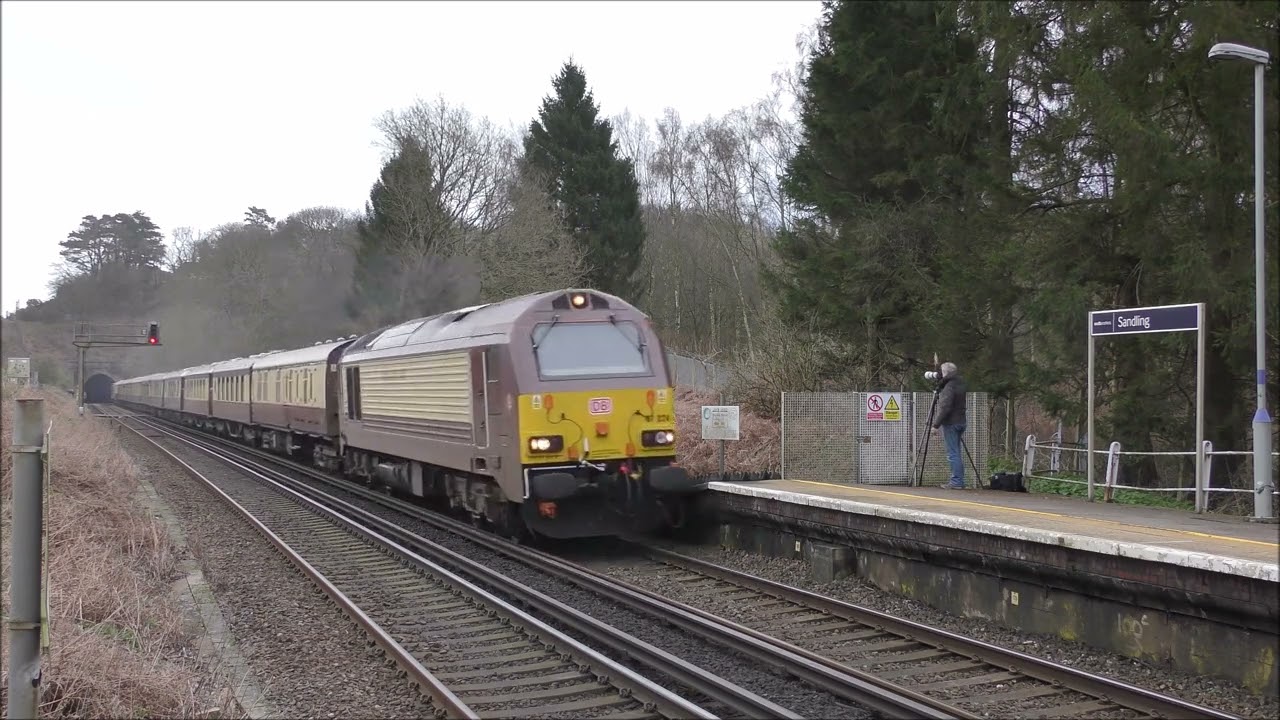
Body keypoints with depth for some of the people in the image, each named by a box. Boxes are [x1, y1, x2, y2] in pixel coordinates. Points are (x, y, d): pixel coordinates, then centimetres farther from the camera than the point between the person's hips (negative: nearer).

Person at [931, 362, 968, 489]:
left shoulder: (949, 387, -15)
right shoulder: (960, 384, 13)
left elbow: (945, 407, -21)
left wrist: (936, 423, -19)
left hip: (950, 423, -9)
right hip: (961, 421, 9)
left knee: (953, 454, -7)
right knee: (956, 453, 13)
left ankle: (956, 482, -7)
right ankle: (959, 481, 15)